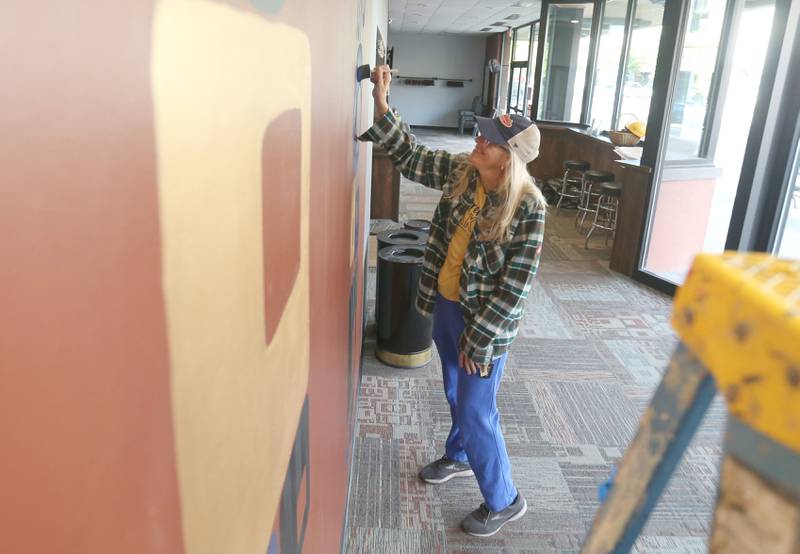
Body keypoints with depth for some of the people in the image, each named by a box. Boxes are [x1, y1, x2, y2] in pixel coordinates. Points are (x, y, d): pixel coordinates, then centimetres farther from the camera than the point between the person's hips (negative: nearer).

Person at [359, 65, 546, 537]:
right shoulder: (461, 171, -7)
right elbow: (412, 156, 5)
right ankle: (460, 457, 54)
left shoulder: (527, 208, -24)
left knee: (476, 412, 5)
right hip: (446, 306, 7)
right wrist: (382, 107, -7)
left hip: (485, 323, -7)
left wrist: (477, 339, -18)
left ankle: (504, 501, 29)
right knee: (457, 393, 27)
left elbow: (515, 287, -22)